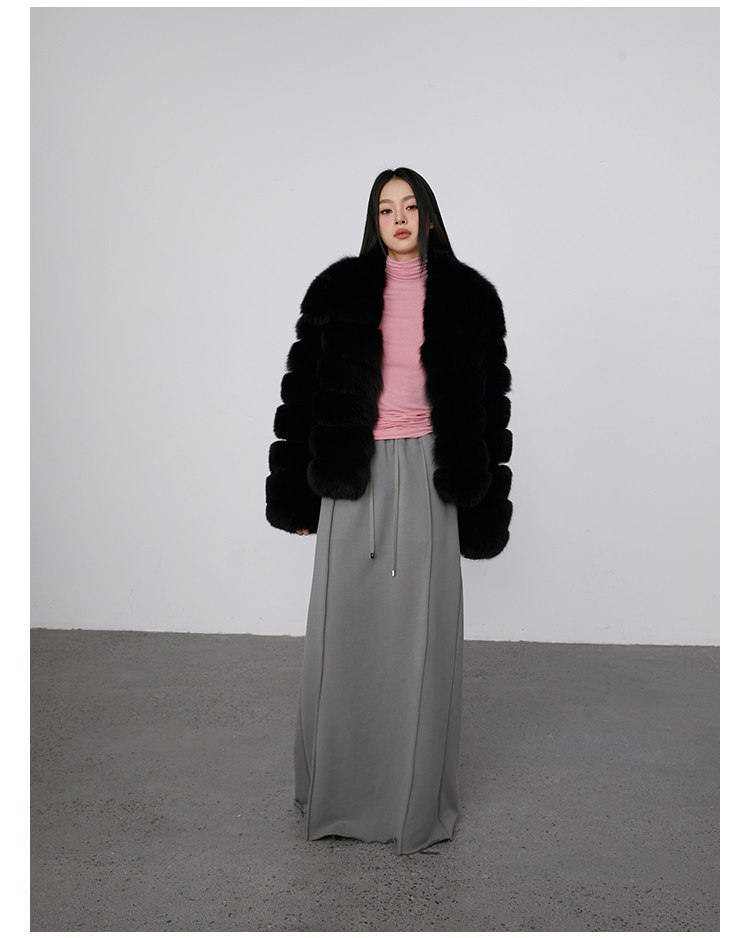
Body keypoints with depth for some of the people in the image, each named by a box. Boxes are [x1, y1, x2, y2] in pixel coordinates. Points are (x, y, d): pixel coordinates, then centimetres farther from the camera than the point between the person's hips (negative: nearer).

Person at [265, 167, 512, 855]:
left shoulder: (467, 296, 6)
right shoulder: (340, 290, 5)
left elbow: (489, 403, 7)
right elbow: (303, 389, 6)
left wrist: (484, 508, 4)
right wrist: (295, 495, 3)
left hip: (427, 477, 0)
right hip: (353, 476, 0)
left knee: (421, 632, 3)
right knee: (346, 632, 5)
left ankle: (417, 799, 20)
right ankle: (338, 793, 24)